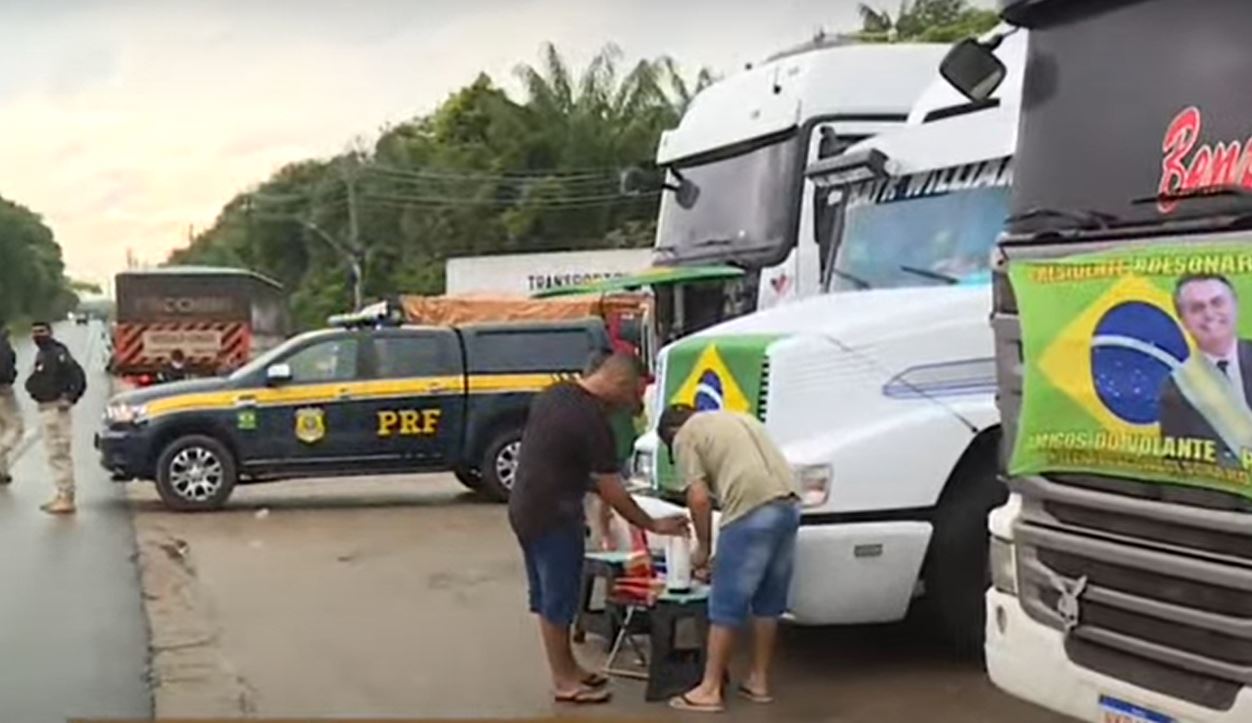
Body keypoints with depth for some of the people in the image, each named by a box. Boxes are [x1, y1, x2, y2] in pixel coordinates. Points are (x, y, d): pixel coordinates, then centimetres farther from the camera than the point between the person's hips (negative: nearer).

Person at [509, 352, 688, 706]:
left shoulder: (552, 394, 6)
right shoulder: (593, 420, -19)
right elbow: (612, 491, -15)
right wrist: (652, 525, -5)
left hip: (525, 509, 9)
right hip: (553, 518, -9)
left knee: (547, 596, 17)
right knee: (558, 600, 3)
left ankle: (568, 667, 30)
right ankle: (564, 682, 13)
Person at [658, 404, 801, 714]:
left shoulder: (685, 436, 8)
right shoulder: (738, 417, 31)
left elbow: (699, 498, -3)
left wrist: (703, 546, 11)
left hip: (752, 510, -7)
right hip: (789, 504, 7)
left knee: (727, 605, 2)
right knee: (769, 601, 18)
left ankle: (710, 690, 7)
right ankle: (759, 681, 26)